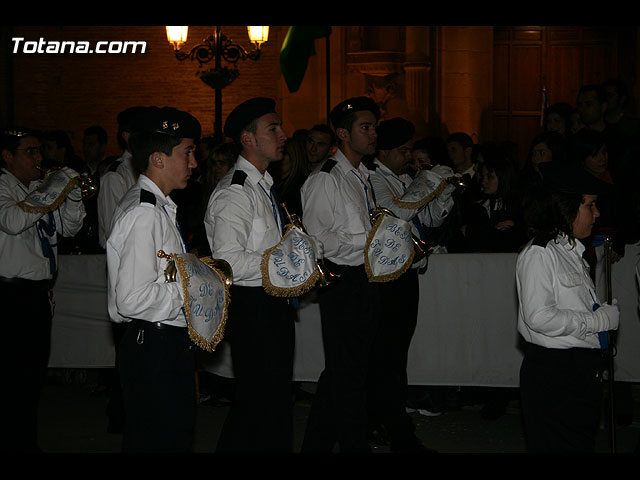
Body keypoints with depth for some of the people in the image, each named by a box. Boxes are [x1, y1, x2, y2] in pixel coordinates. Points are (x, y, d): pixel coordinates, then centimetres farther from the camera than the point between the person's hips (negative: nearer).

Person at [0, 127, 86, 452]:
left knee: (35, 373, 14)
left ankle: (27, 443, 25)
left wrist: (74, 194, -2)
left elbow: (70, 228, 15)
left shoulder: (40, 187, 15)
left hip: (40, 292, 8)